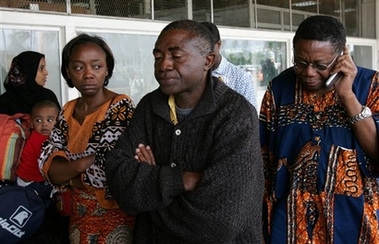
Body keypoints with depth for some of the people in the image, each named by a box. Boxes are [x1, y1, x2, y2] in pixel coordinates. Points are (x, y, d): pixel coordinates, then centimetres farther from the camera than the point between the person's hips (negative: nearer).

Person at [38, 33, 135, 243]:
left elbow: (109, 170, -26)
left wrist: (65, 173, -12)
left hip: (114, 214, -6)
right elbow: (47, 164, -5)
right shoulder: (68, 111, 3)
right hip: (78, 213, 6)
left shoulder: (120, 108, -17)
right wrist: (85, 163, -21)